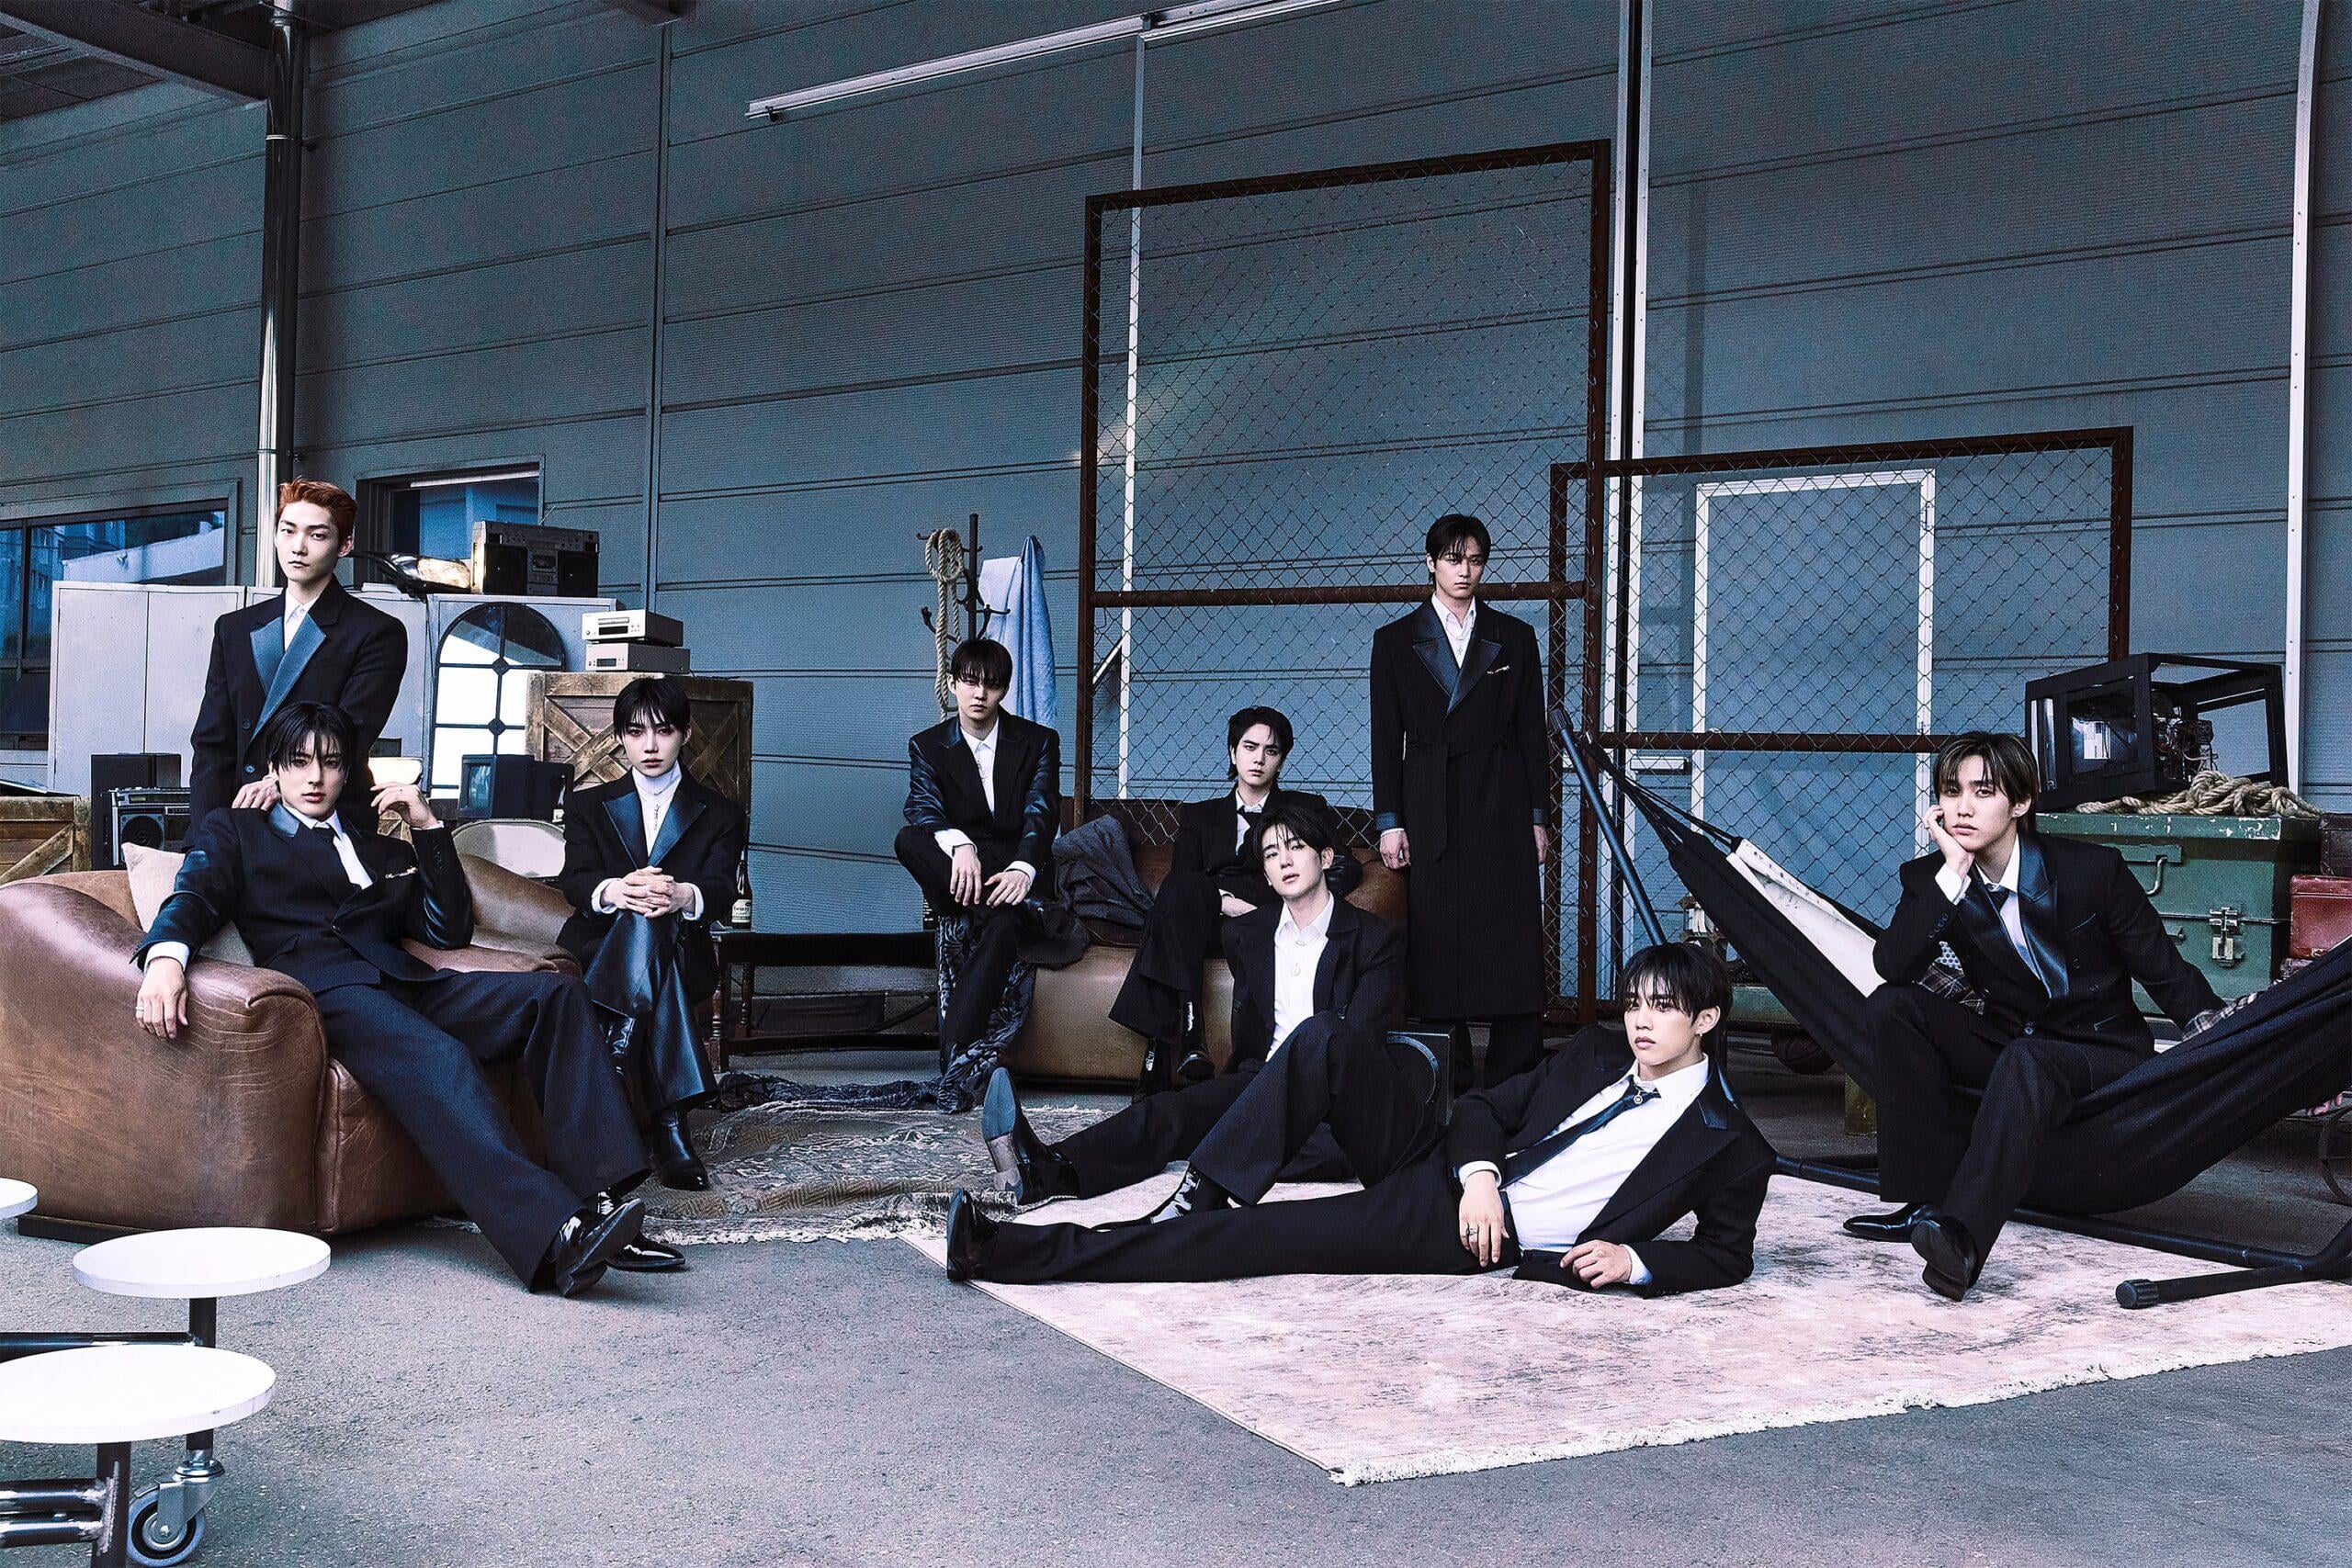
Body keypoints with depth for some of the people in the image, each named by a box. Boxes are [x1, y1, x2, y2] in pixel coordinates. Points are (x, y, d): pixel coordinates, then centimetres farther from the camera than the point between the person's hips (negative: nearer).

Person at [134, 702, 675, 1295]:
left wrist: (426, 827, 15)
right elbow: (194, 898, 3)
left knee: (558, 994, -20)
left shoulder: (384, 850, 34)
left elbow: (450, 930, 22)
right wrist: (165, 958, -21)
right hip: (325, 991, -5)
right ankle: (553, 1236, -53)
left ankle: (599, 1198, -31)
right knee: (437, 1056, -37)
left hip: (407, 985, 5)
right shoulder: (232, 832, 24)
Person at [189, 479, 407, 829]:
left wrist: (281, 782, -21)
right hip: (243, 822, 4)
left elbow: (351, 735, -8)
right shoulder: (233, 629, 17)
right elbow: (211, 744, 12)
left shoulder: (380, 633, 3)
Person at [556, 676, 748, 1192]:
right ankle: (668, 1123, -51)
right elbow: (574, 881, -2)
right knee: (642, 917, -37)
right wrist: (616, 891, -29)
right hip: (597, 950, 0)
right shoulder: (588, 806, 17)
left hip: (682, 959, 0)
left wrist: (683, 895, -32)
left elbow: (721, 890, -5)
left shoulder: (720, 815, 15)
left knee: (649, 921, -36)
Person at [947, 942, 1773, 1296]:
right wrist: (1480, 1174, -7)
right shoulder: (1597, 1054, 16)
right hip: (1445, 1171, 6)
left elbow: (1726, 1256, 5)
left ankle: (1008, 1253, -22)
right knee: (1329, 1044, -19)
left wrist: (1636, 1260, -14)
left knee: (1262, 1238, -20)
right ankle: (1204, 1190, -17)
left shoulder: (1731, 1147, 2)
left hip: (1464, 1240, -6)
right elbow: (1487, 1107, 15)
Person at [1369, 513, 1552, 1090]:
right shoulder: (1396, 640, 9)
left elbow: (1532, 732, 9)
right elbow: (1386, 739, 6)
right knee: (1436, 941, -1)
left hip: (1501, 805, 0)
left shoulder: (1514, 637, 10)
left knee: (1512, 941, -4)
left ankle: (1513, 1079, 1)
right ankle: (1447, 1080, 5)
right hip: (1430, 811, 0)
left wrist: (1536, 817, 3)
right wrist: (1388, 820, -1)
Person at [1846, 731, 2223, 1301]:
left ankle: (1963, 1237, -54)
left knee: (2026, 1061, -37)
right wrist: (1952, 871, -27)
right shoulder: (1931, 879, -5)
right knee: (1893, 1005, -18)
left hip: (2103, 1055, -4)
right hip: (2006, 1040, 4)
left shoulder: (2092, 869, -12)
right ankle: (1931, 1195, -20)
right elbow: (1894, 968, -21)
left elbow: (2166, 972, -7)